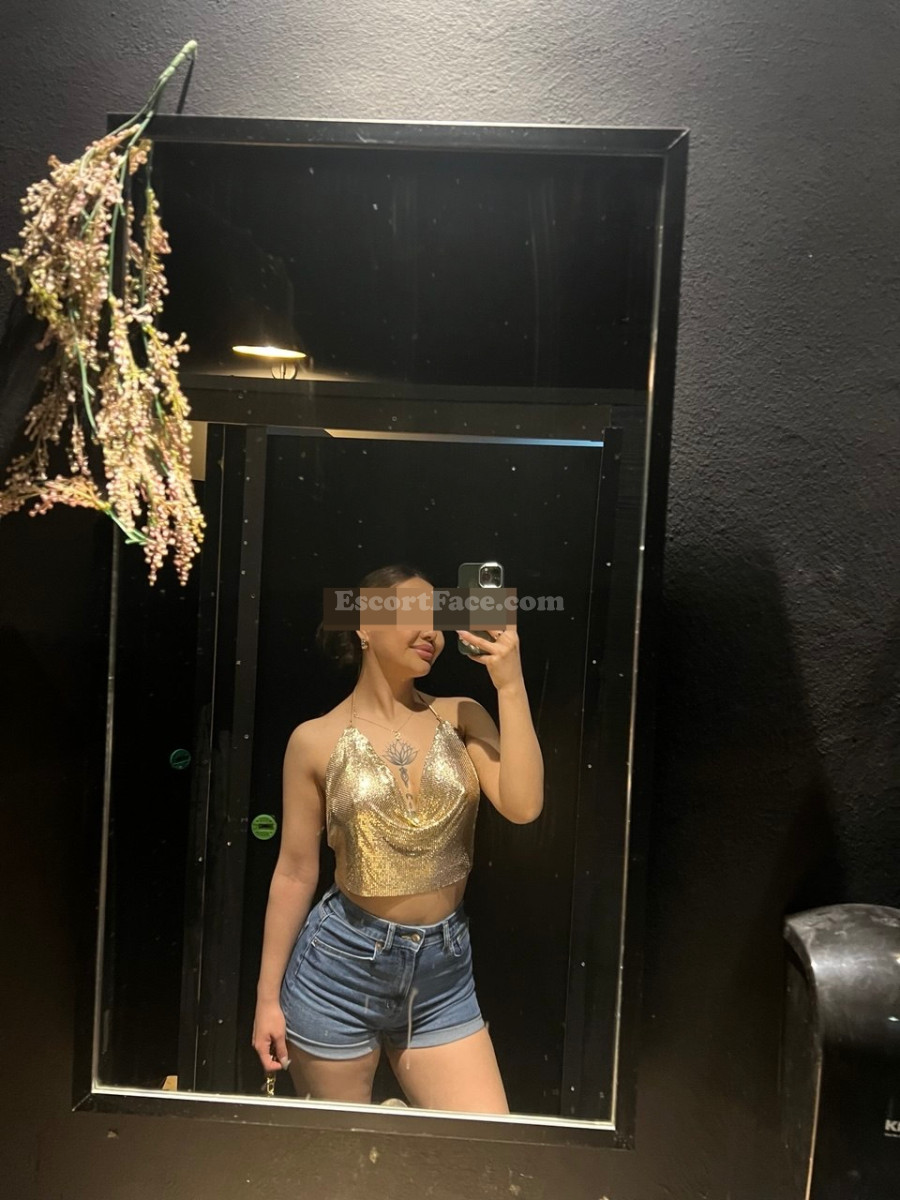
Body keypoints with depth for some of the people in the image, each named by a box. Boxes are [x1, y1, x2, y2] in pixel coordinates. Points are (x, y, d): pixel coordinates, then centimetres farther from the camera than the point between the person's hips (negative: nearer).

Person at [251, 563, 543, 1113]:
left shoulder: (461, 717, -2)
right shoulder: (317, 739, -7)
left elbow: (523, 806, -15)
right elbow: (295, 873, -1)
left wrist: (510, 685, -17)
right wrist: (268, 995, 3)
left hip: (444, 970, 2)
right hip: (340, 965, -1)